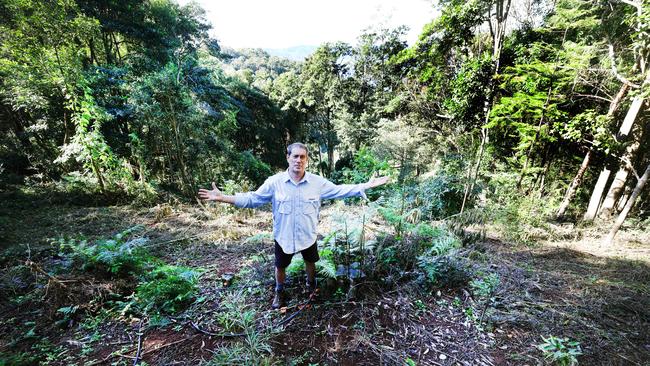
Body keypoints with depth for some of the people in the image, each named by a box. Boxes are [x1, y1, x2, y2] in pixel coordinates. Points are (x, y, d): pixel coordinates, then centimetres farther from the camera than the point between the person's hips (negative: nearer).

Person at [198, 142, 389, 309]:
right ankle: (279, 292, 51)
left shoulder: (318, 182, -14)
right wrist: (223, 197, -20)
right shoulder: (274, 182, -16)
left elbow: (340, 190, -9)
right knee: (280, 266, 20)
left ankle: (311, 286, 57)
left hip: (308, 235, 1)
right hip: (283, 236, 0)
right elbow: (253, 198, -11)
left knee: (310, 262, 25)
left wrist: (367, 185, -14)